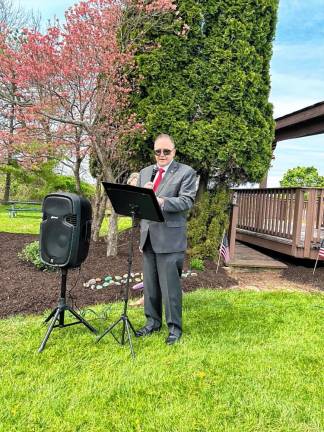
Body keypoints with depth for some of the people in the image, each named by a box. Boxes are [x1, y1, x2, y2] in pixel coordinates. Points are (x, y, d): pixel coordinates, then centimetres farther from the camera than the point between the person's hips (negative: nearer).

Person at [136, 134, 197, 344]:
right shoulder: (145, 172, 16)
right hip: (148, 235, 6)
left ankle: (175, 327, 14)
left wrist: (162, 201, -30)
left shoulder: (186, 172, -2)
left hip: (170, 237, -6)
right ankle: (153, 321, 30)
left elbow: (187, 201, -14)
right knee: (150, 284, 15)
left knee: (170, 284, -1)